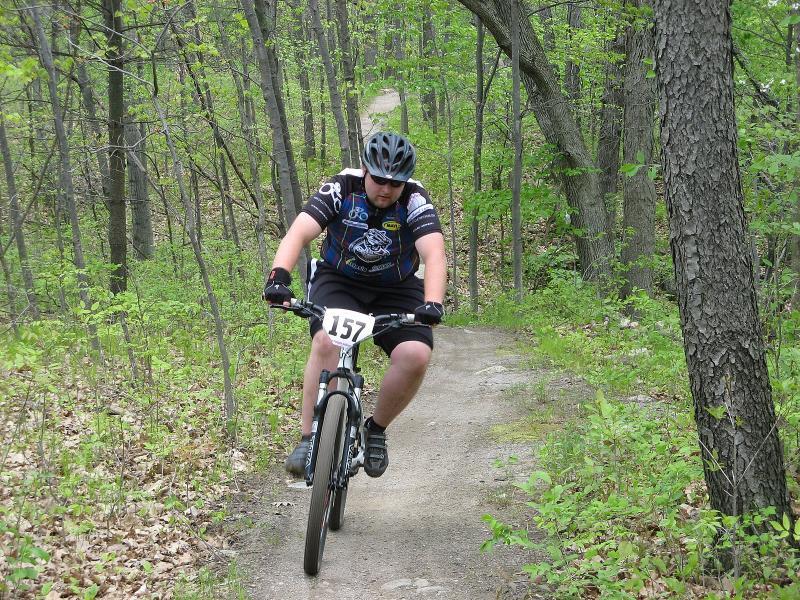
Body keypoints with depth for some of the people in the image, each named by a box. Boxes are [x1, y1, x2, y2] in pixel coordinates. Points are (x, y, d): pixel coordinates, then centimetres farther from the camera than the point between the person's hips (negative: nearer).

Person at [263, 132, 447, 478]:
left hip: (396, 290, 1)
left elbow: (434, 255, -32)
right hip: (338, 280, 0)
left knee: (416, 355, -25)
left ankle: (376, 429, 0)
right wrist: (279, 276, -49)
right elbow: (298, 232, -30)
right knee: (326, 342, -31)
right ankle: (309, 440, -21)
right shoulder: (341, 189, -18)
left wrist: (432, 303, -51)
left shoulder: (415, 201, -18)